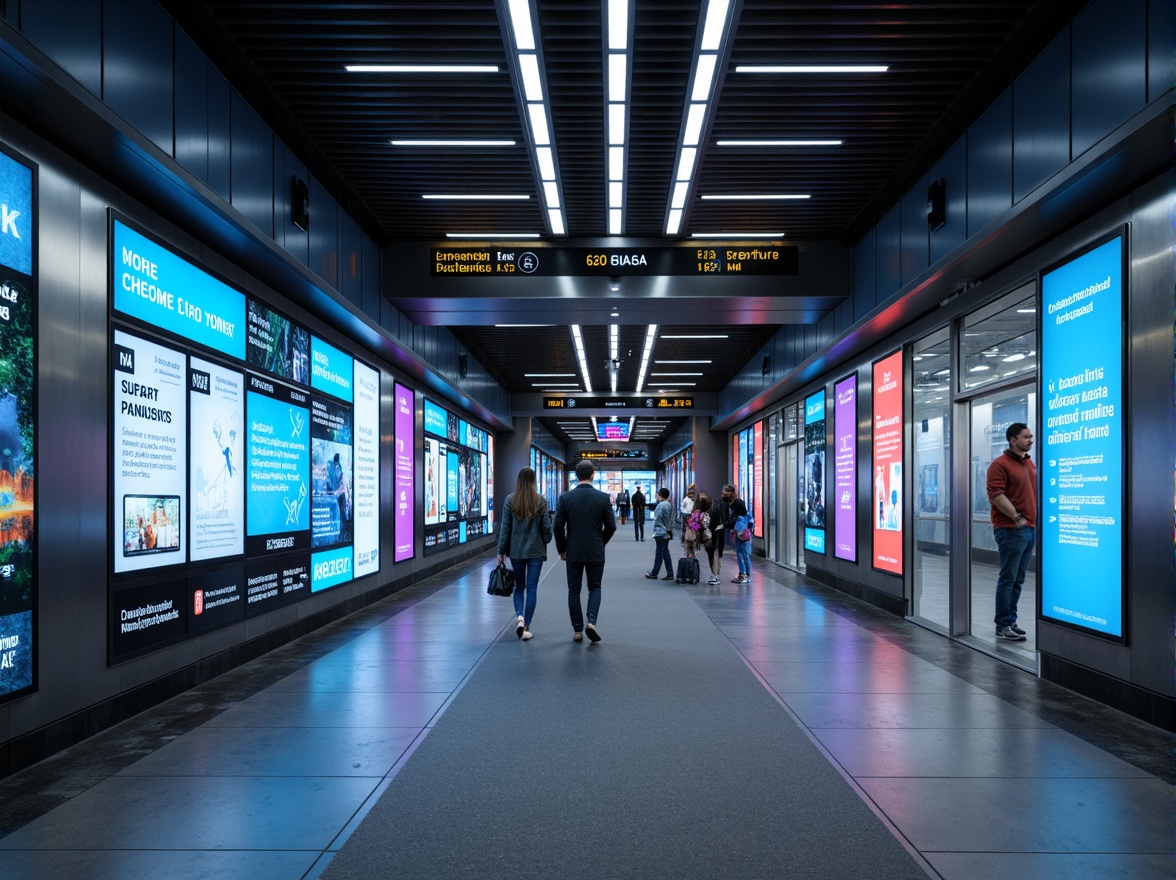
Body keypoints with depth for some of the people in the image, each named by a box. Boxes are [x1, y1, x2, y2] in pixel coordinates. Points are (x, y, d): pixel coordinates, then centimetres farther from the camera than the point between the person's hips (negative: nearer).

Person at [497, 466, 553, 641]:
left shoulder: (510, 500, -5)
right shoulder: (540, 500, -7)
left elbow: (505, 527, -3)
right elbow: (546, 527, -3)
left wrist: (501, 551, 4)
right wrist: (545, 543, 15)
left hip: (516, 551, 1)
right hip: (536, 551, -1)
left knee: (519, 587, 15)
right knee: (531, 588, 6)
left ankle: (520, 617, -6)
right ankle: (526, 627, 5)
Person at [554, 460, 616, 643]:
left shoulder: (565, 497, -5)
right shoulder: (603, 497, -5)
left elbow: (558, 526, -5)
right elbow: (611, 526, -4)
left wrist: (562, 549, 7)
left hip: (573, 552, 0)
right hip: (596, 552, 0)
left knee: (574, 590, 10)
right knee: (595, 587, 14)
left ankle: (577, 631, 11)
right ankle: (591, 622, -6)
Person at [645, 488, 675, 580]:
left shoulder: (660, 505, -18)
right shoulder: (669, 505, 10)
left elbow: (657, 520, -16)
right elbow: (671, 519, 15)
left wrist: (655, 531, -9)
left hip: (660, 532, -8)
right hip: (667, 533, 8)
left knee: (659, 553, 0)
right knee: (665, 553, 11)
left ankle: (654, 573, 10)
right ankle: (670, 574, 9)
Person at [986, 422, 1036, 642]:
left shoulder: (1030, 463, 16)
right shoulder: (1000, 464, -9)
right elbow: (995, 494, -17)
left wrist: (1036, 518, 14)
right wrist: (1016, 517, -17)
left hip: (1030, 528, 8)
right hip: (1010, 530, -8)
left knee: (1018, 579, 12)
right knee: (1008, 578, -5)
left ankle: (1010, 621, 20)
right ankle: (1003, 626, 1)